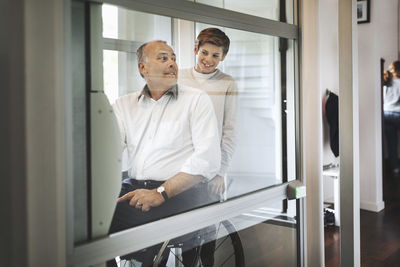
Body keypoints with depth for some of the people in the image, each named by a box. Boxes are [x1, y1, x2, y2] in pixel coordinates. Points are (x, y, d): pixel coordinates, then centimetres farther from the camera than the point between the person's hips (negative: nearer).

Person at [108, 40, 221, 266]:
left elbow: (208, 159, -5)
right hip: (133, 188, 3)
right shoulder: (124, 105, 18)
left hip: (180, 192, -3)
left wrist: (161, 192, -15)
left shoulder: (197, 100, 7)